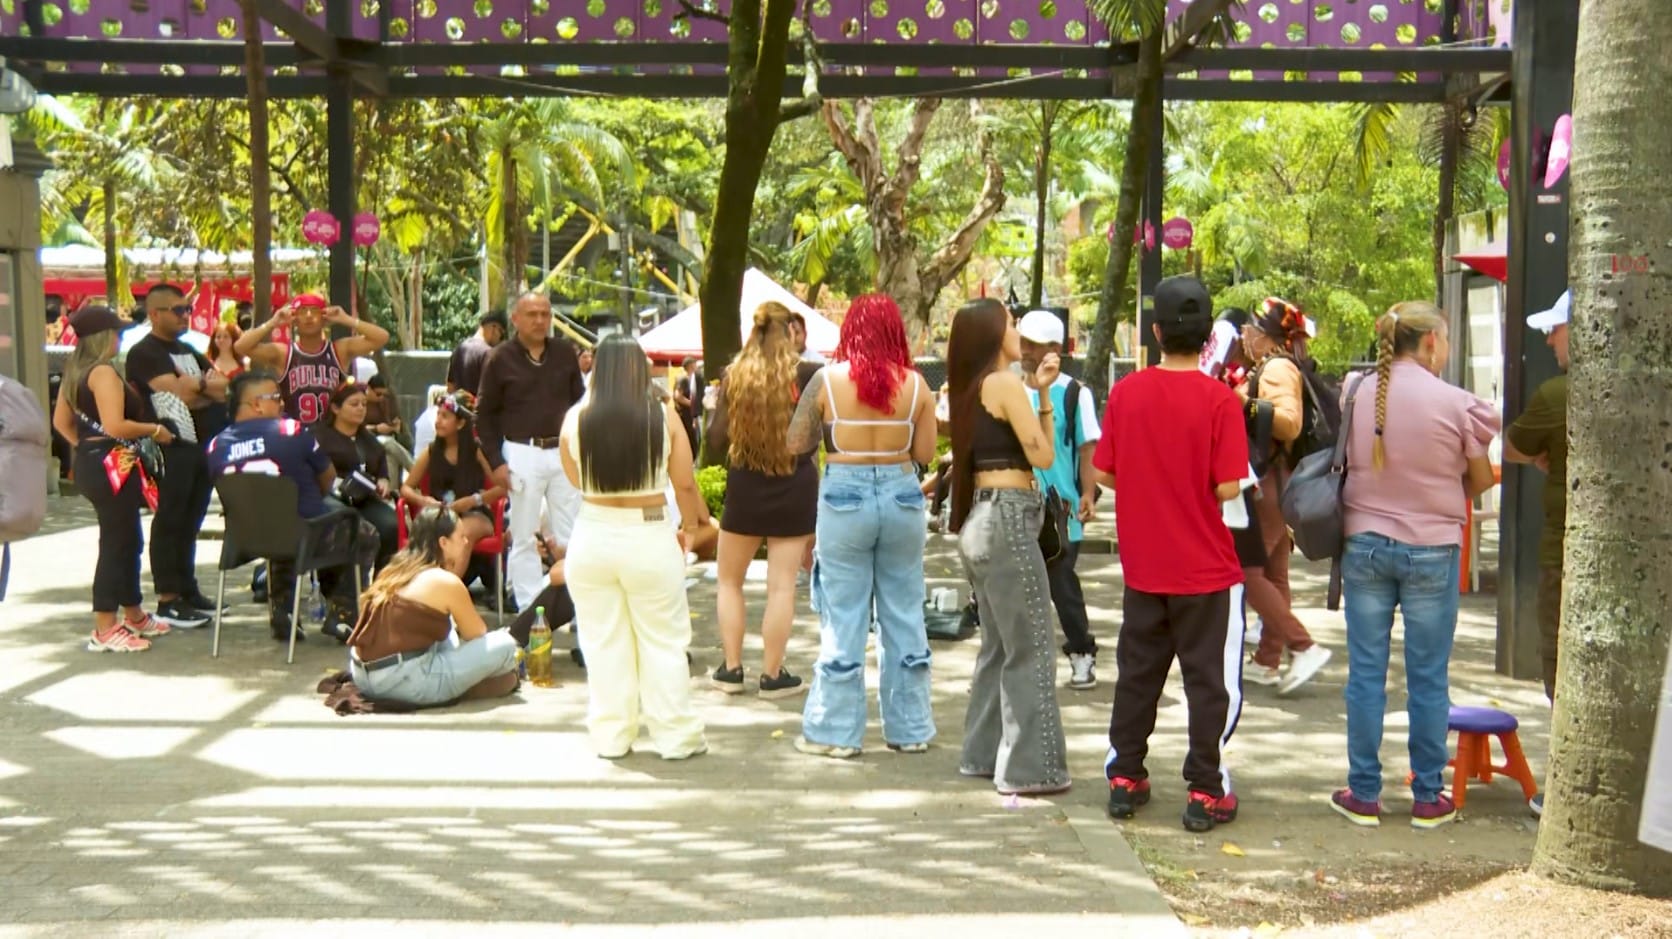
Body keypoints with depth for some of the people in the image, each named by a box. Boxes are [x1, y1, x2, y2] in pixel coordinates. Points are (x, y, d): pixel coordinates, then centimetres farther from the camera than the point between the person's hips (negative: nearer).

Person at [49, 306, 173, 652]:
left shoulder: (75, 372, 14)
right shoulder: (103, 372, -17)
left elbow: (60, 421, 19)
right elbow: (115, 426, -26)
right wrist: (155, 430, -13)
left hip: (93, 463, 11)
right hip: (111, 466, -10)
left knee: (129, 539, 18)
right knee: (116, 543, -5)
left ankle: (135, 617, 28)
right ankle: (104, 630, -2)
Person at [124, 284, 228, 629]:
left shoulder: (187, 350, 19)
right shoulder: (144, 353, -7)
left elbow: (223, 387, 11)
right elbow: (180, 392, -19)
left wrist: (195, 387, -8)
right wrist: (205, 385, 0)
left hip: (201, 444, 8)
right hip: (171, 448, -8)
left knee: (191, 522, 12)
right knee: (169, 522, -5)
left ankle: (188, 590, 20)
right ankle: (167, 601, -2)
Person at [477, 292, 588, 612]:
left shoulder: (565, 353, 7)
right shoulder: (501, 359, -2)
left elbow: (580, 402, 13)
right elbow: (485, 414, 1)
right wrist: (496, 462, -6)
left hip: (564, 452, 3)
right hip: (522, 454, -3)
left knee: (572, 535, 5)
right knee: (524, 537, 3)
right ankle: (529, 610, 10)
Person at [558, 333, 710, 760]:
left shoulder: (576, 418, -4)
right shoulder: (664, 417, -8)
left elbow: (574, 480, 10)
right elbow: (685, 483, -2)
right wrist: (692, 525, 14)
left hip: (592, 538, 2)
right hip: (650, 538, -1)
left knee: (603, 643, 12)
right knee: (663, 641, 9)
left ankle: (611, 737, 19)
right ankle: (676, 737, 14)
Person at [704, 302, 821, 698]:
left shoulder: (734, 376, -4)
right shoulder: (808, 375, -8)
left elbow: (717, 441, -3)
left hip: (745, 489, 1)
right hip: (794, 490, -1)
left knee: (729, 580, 17)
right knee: (781, 585, 4)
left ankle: (731, 669, 17)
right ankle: (772, 674, 9)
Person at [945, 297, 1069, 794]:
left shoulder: (971, 388, 14)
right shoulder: (1006, 383, -11)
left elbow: (1005, 434, 12)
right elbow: (1043, 455, -11)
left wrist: (1033, 391, 11)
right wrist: (1041, 395, -2)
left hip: (980, 518, 9)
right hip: (1007, 517, -9)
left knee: (998, 645, 17)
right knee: (1030, 650, -3)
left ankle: (984, 752, 23)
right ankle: (1029, 768, 0)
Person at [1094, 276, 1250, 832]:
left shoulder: (1125, 393, -3)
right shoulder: (1219, 399, -14)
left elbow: (1104, 474, 2)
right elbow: (1228, 487, -16)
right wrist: (1194, 483, 4)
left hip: (1142, 567, 4)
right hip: (1206, 568, -4)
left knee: (1137, 674, 15)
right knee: (1209, 680, 6)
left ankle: (1124, 779, 23)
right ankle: (1205, 793, 9)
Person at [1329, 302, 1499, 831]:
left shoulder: (1358, 395, 0)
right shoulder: (1455, 403, -9)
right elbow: (1481, 481, 1)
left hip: (1364, 544, 3)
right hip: (1431, 550, -2)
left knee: (1366, 672, 8)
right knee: (1428, 678, 7)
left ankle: (1363, 795, 14)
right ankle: (1428, 798, 16)